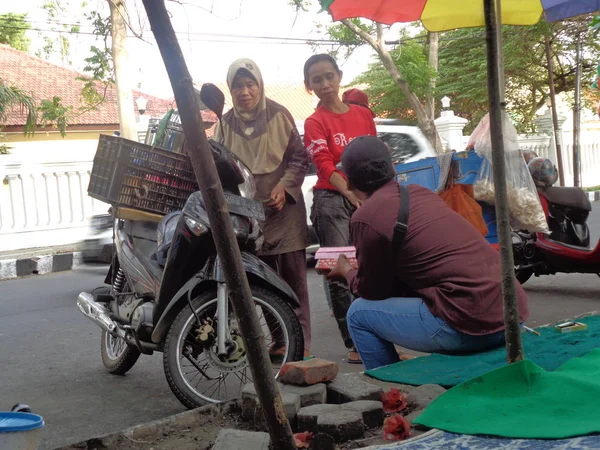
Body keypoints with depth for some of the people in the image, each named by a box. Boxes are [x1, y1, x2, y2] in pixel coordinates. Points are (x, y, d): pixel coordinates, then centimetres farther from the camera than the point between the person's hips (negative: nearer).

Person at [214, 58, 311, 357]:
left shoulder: (278, 115, 1)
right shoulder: (226, 123, 8)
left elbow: (299, 157, 1)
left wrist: (284, 187, -12)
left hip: (284, 208, -3)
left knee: (292, 275, -2)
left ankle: (300, 341, 4)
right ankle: (277, 340, 14)